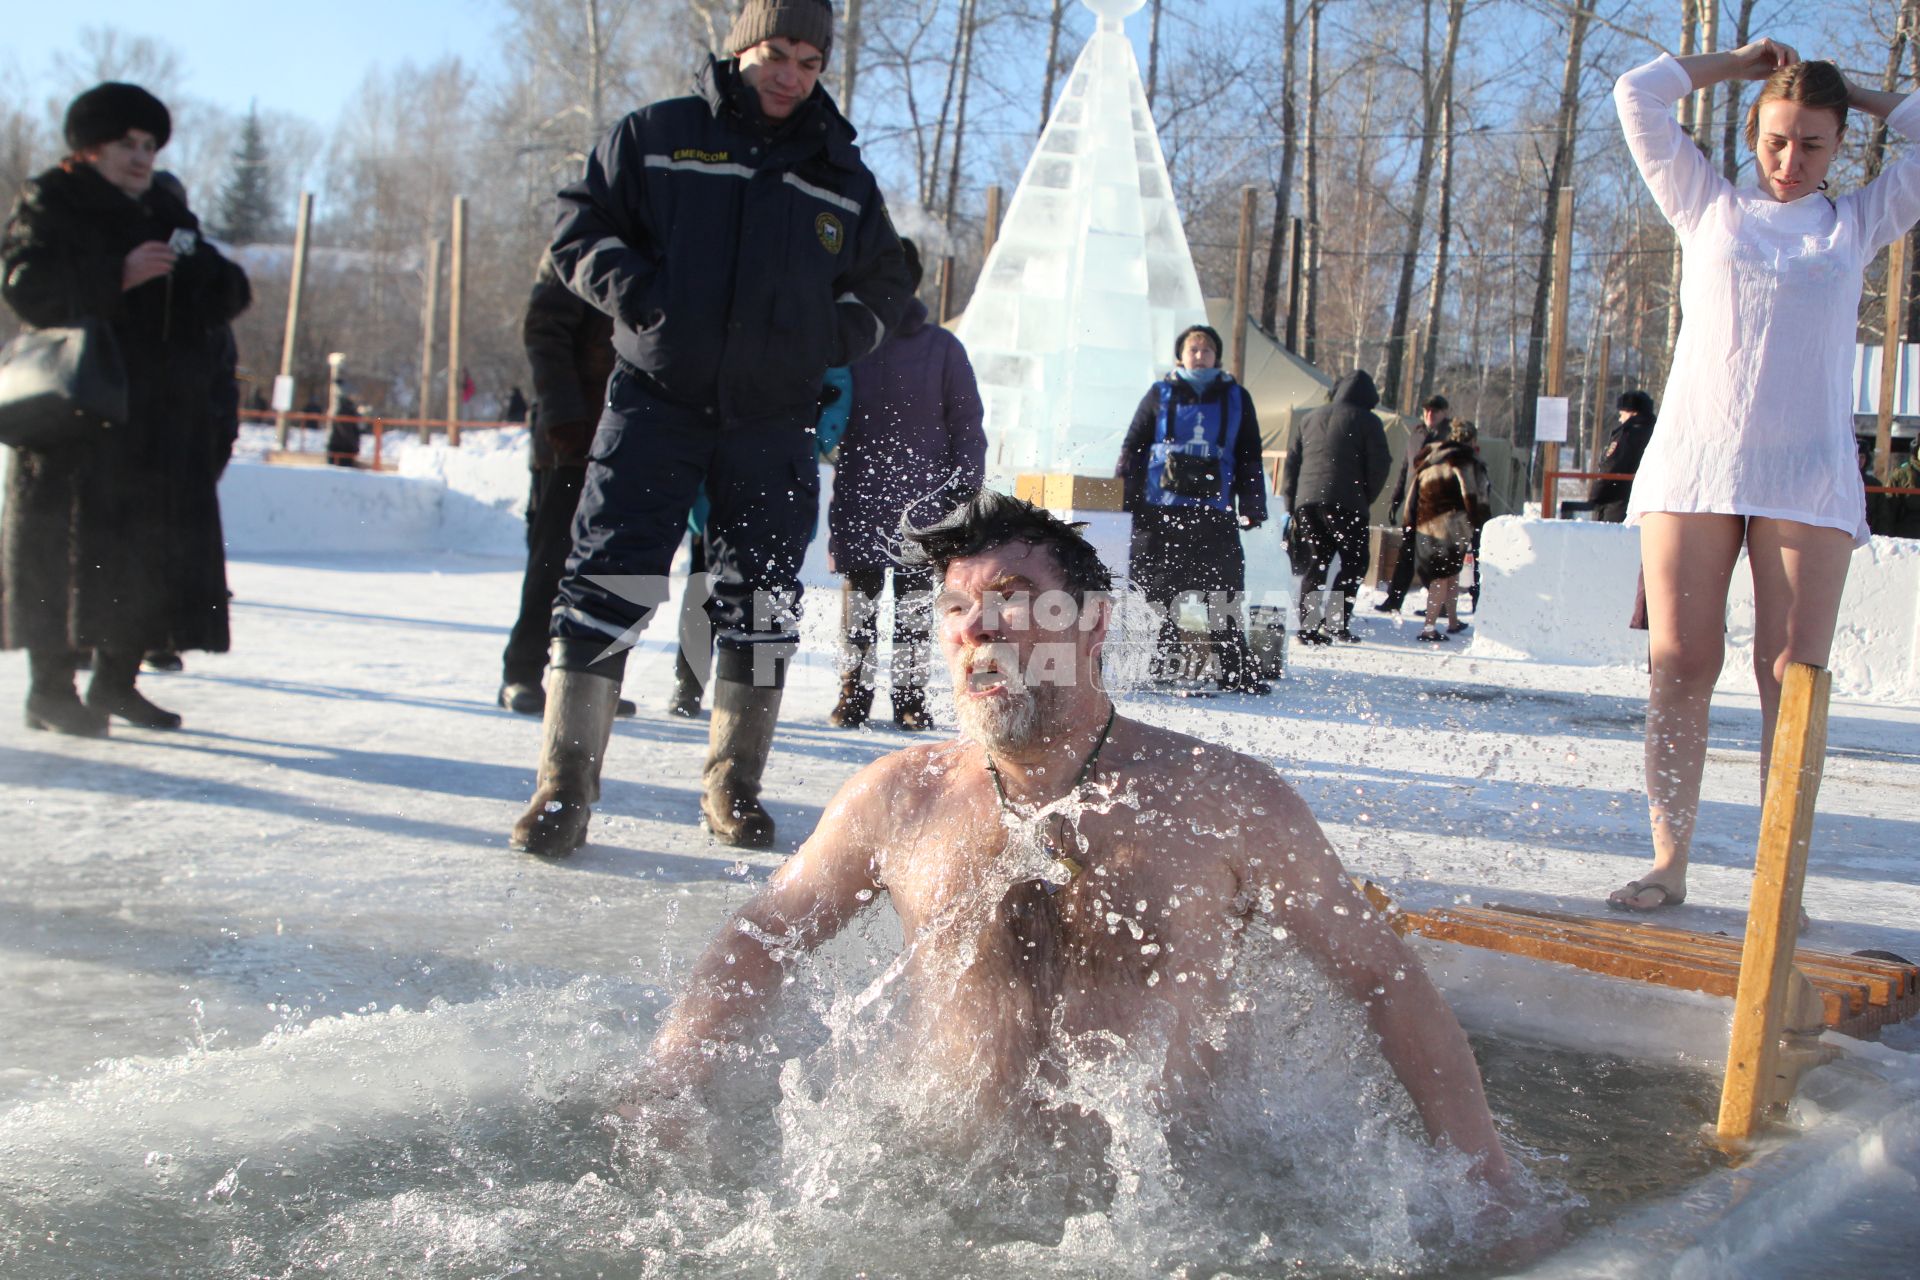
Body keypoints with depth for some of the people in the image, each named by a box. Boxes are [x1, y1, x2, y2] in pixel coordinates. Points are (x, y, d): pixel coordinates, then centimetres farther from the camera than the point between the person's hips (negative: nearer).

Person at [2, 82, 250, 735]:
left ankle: (116, 681, 15)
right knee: (63, 546, -6)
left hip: (163, 418, 6)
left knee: (155, 551, 5)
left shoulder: (168, 214, 20)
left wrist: (217, 282, -5)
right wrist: (118, 276, -21)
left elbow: (219, 300, 19)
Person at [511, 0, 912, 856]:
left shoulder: (843, 178, 13)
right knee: (605, 584, -9)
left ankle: (733, 786, 18)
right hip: (655, 399, -2)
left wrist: (832, 337, 0)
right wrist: (637, 290, -10)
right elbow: (579, 227, 7)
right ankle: (565, 785, -2)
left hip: (773, 422, 3)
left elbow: (884, 289, 19)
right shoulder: (654, 136, 7)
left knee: (761, 605, 4)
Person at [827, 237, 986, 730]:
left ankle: (911, 694, 10)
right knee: (860, 594, 1)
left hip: (922, 495, -1)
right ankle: (854, 692, 9)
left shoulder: (941, 347, 4)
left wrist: (965, 488, 0)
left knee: (914, 597, 2)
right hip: (859, 491, 1)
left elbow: (967, 424, 6)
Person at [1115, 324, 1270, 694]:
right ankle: (1161, 666, 10)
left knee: (1225, 596, -1)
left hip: (1215, 513, 1)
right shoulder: (1160, 395, 8)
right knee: (1161, 594, 2)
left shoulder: (1236, 398, 13)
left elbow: (1250, 458, 15)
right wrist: (1124, 499, 2)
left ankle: (1236, 672, 5)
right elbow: (1132, 449, 9)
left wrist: (1252, 507, 9)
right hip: (1160, 512, -1)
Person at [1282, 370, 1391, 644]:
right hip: (1345, 503, -5)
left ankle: (1308, 626, 2)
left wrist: (1291, 506, 18)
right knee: (1354, 561, 7)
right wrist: (1365, 498, 11)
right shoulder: (1366, 420, 3)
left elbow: (1292, 462, 17)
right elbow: (1380, 465, -2)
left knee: (1315, 562, 10)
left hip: (1307, 500, 5)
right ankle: (1338, 622, -5)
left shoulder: (1311, 418, 18)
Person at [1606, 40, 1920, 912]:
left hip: (1807, 478, 0)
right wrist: (1741, 62, 20)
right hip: (1692, 461, 0)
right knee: (1679, 667, -4)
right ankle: (1668, 865, 1)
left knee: (1793, 677, -5)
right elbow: (1638, 96, 14)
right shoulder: (1709, 207, 16)